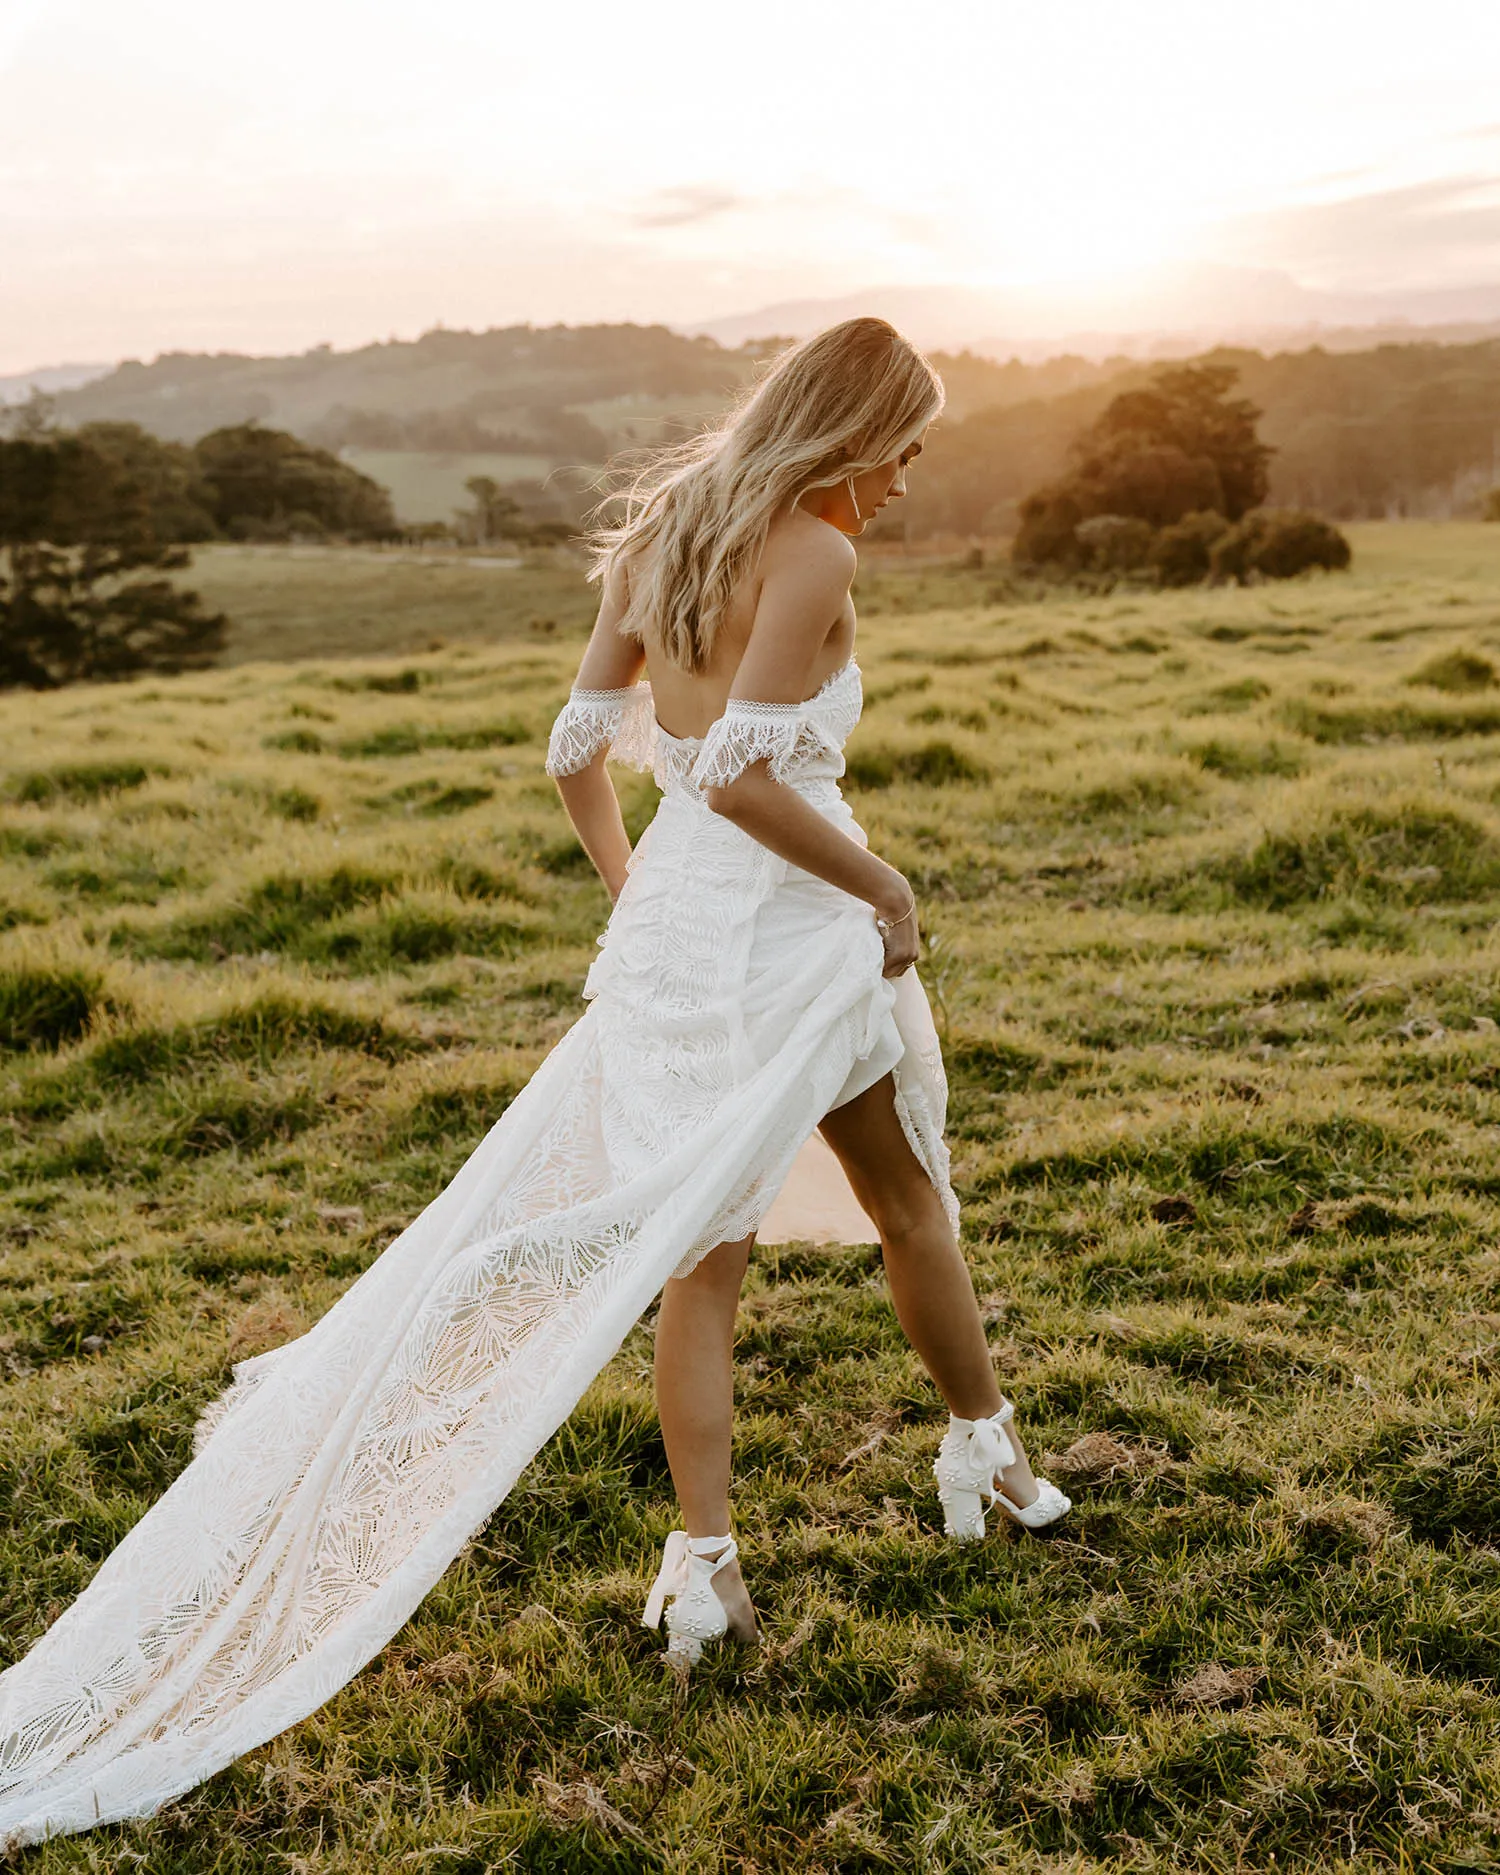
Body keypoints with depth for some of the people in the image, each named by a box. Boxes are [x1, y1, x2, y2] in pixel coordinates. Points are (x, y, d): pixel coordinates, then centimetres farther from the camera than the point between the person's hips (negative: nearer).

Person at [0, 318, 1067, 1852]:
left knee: (699, 1254, 11)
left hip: (671, 931, 6)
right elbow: (743, 771, -25)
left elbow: (576, 750, 11)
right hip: (796, 932, -5)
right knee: (911, 1206, 18)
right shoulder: (810, 553, -14)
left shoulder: (661, 534, 9)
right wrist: (883, 884, -15)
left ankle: (705, 1563, 13)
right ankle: (985, 1458, 37)